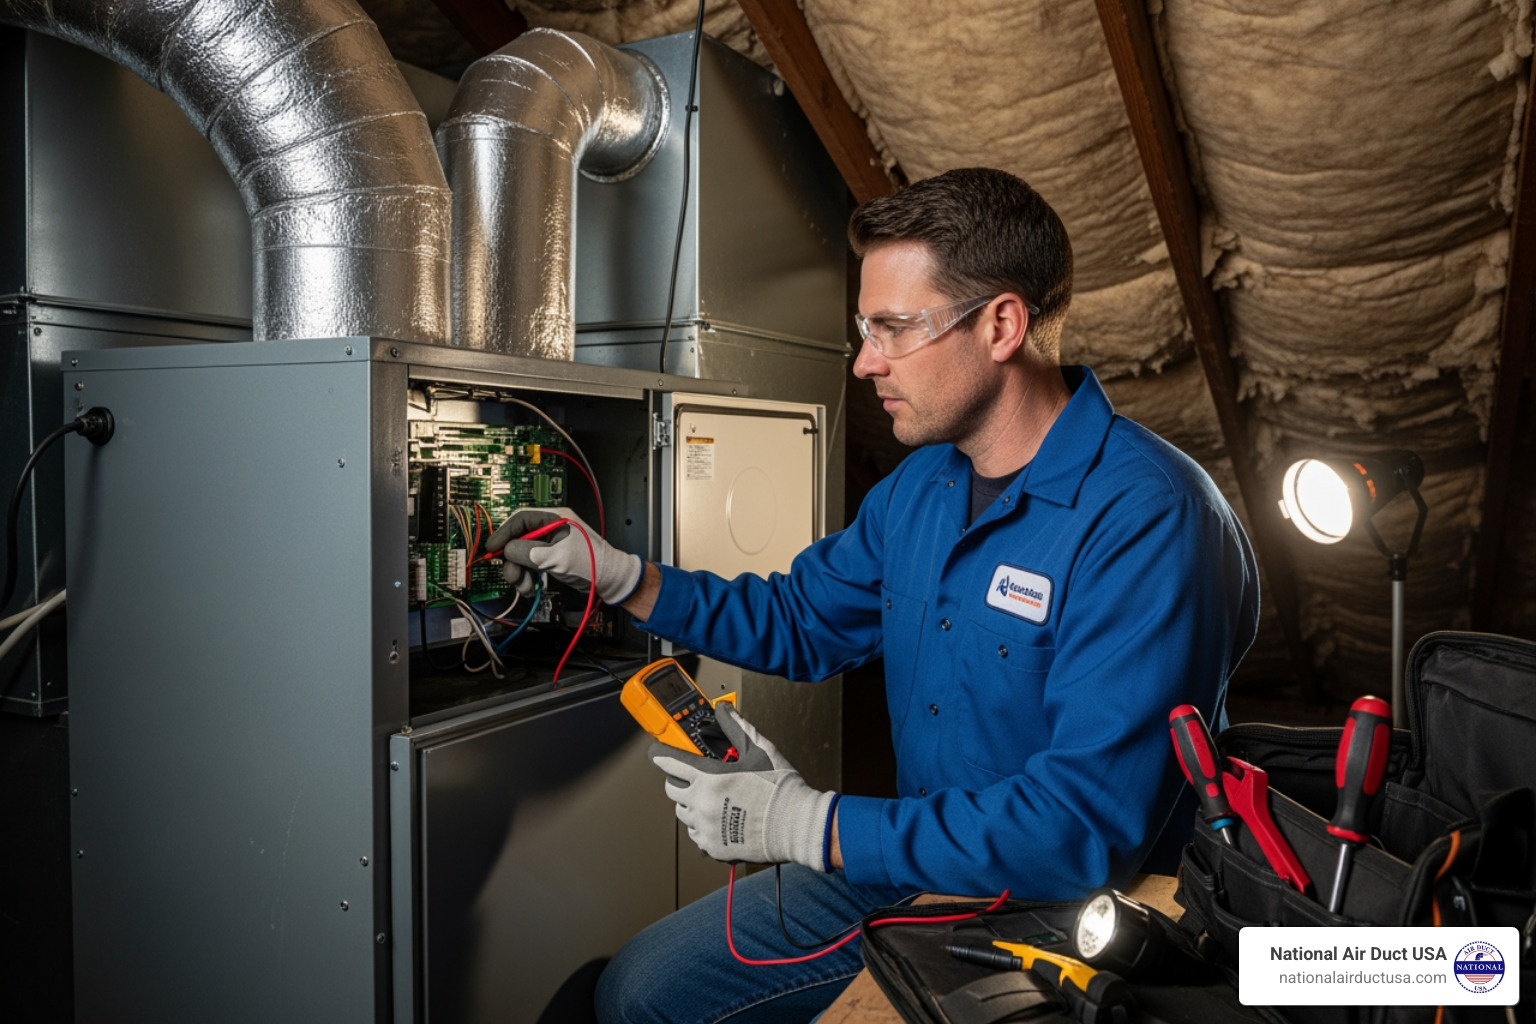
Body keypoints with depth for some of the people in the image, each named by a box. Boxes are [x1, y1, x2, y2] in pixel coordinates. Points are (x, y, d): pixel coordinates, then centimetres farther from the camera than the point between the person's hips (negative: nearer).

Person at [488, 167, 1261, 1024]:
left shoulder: (1145, 519, -26)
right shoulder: (922, 483, 3)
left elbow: (1089, 827, -31)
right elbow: (800, 621, 14)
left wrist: (809, 826, -26)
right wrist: (616, 575, 4)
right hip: (910, 865, 8)